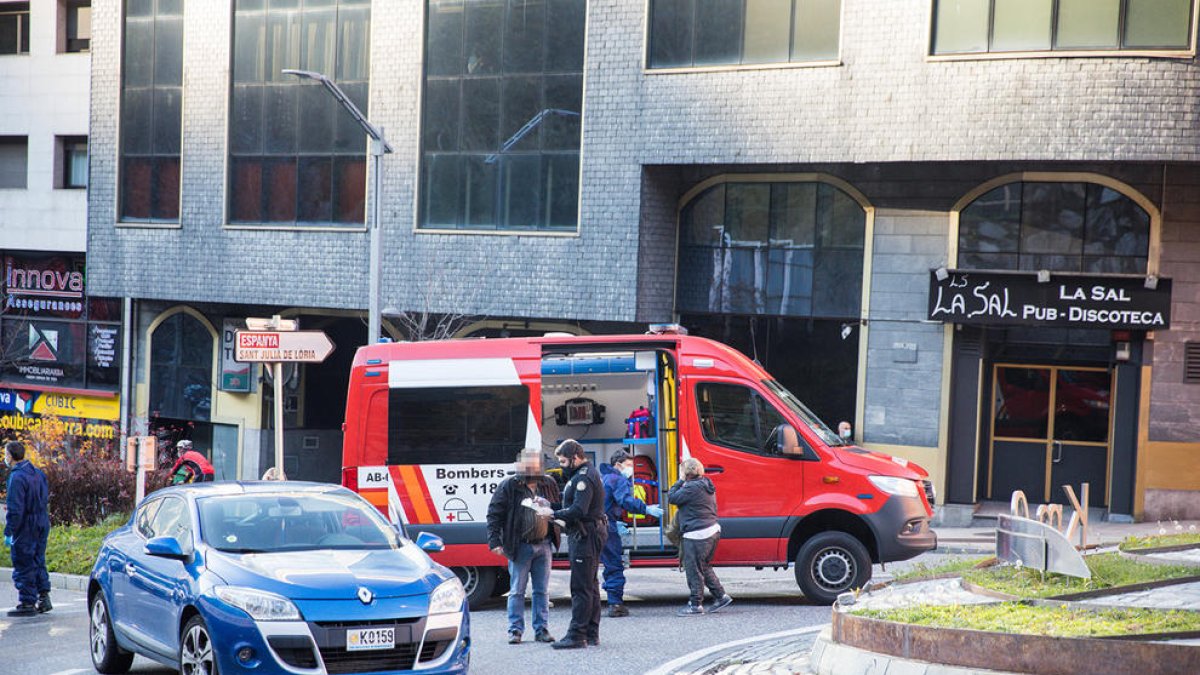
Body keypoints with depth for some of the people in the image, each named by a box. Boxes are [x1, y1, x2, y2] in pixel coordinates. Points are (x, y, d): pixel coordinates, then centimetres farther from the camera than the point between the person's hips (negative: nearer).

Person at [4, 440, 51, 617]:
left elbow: (15, 509, -20)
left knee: (23, 566, 1)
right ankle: (44, 598, 17)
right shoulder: (38, 473, 9)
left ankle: (27, 603, 5)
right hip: (42, 525, 8)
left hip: (25, 528, -8)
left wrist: (8, 532, -16)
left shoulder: (17, 477, -18)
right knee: (38, 562, 17)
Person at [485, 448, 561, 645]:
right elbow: (494, 514, -5)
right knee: (517, 590, 2)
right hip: (520, 546, -3)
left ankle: (542, 629, 16)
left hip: (544, 546, 3)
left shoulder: (549, 484, 6)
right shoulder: (508, 486, -5)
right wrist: (495, 541, -13)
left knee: (542, 590, 9)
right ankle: (515, 630, 9)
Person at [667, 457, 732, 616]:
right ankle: (721, 596, 21)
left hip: (697, 535, -10)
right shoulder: (706, 485, 12)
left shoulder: (692, 488, -19)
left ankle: (695, 604, 4)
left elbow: (672, 497, -11)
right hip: (713, 531, 10)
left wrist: (680, 481, -4)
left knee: (694, 570, -1)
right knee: (705, 567, 21)